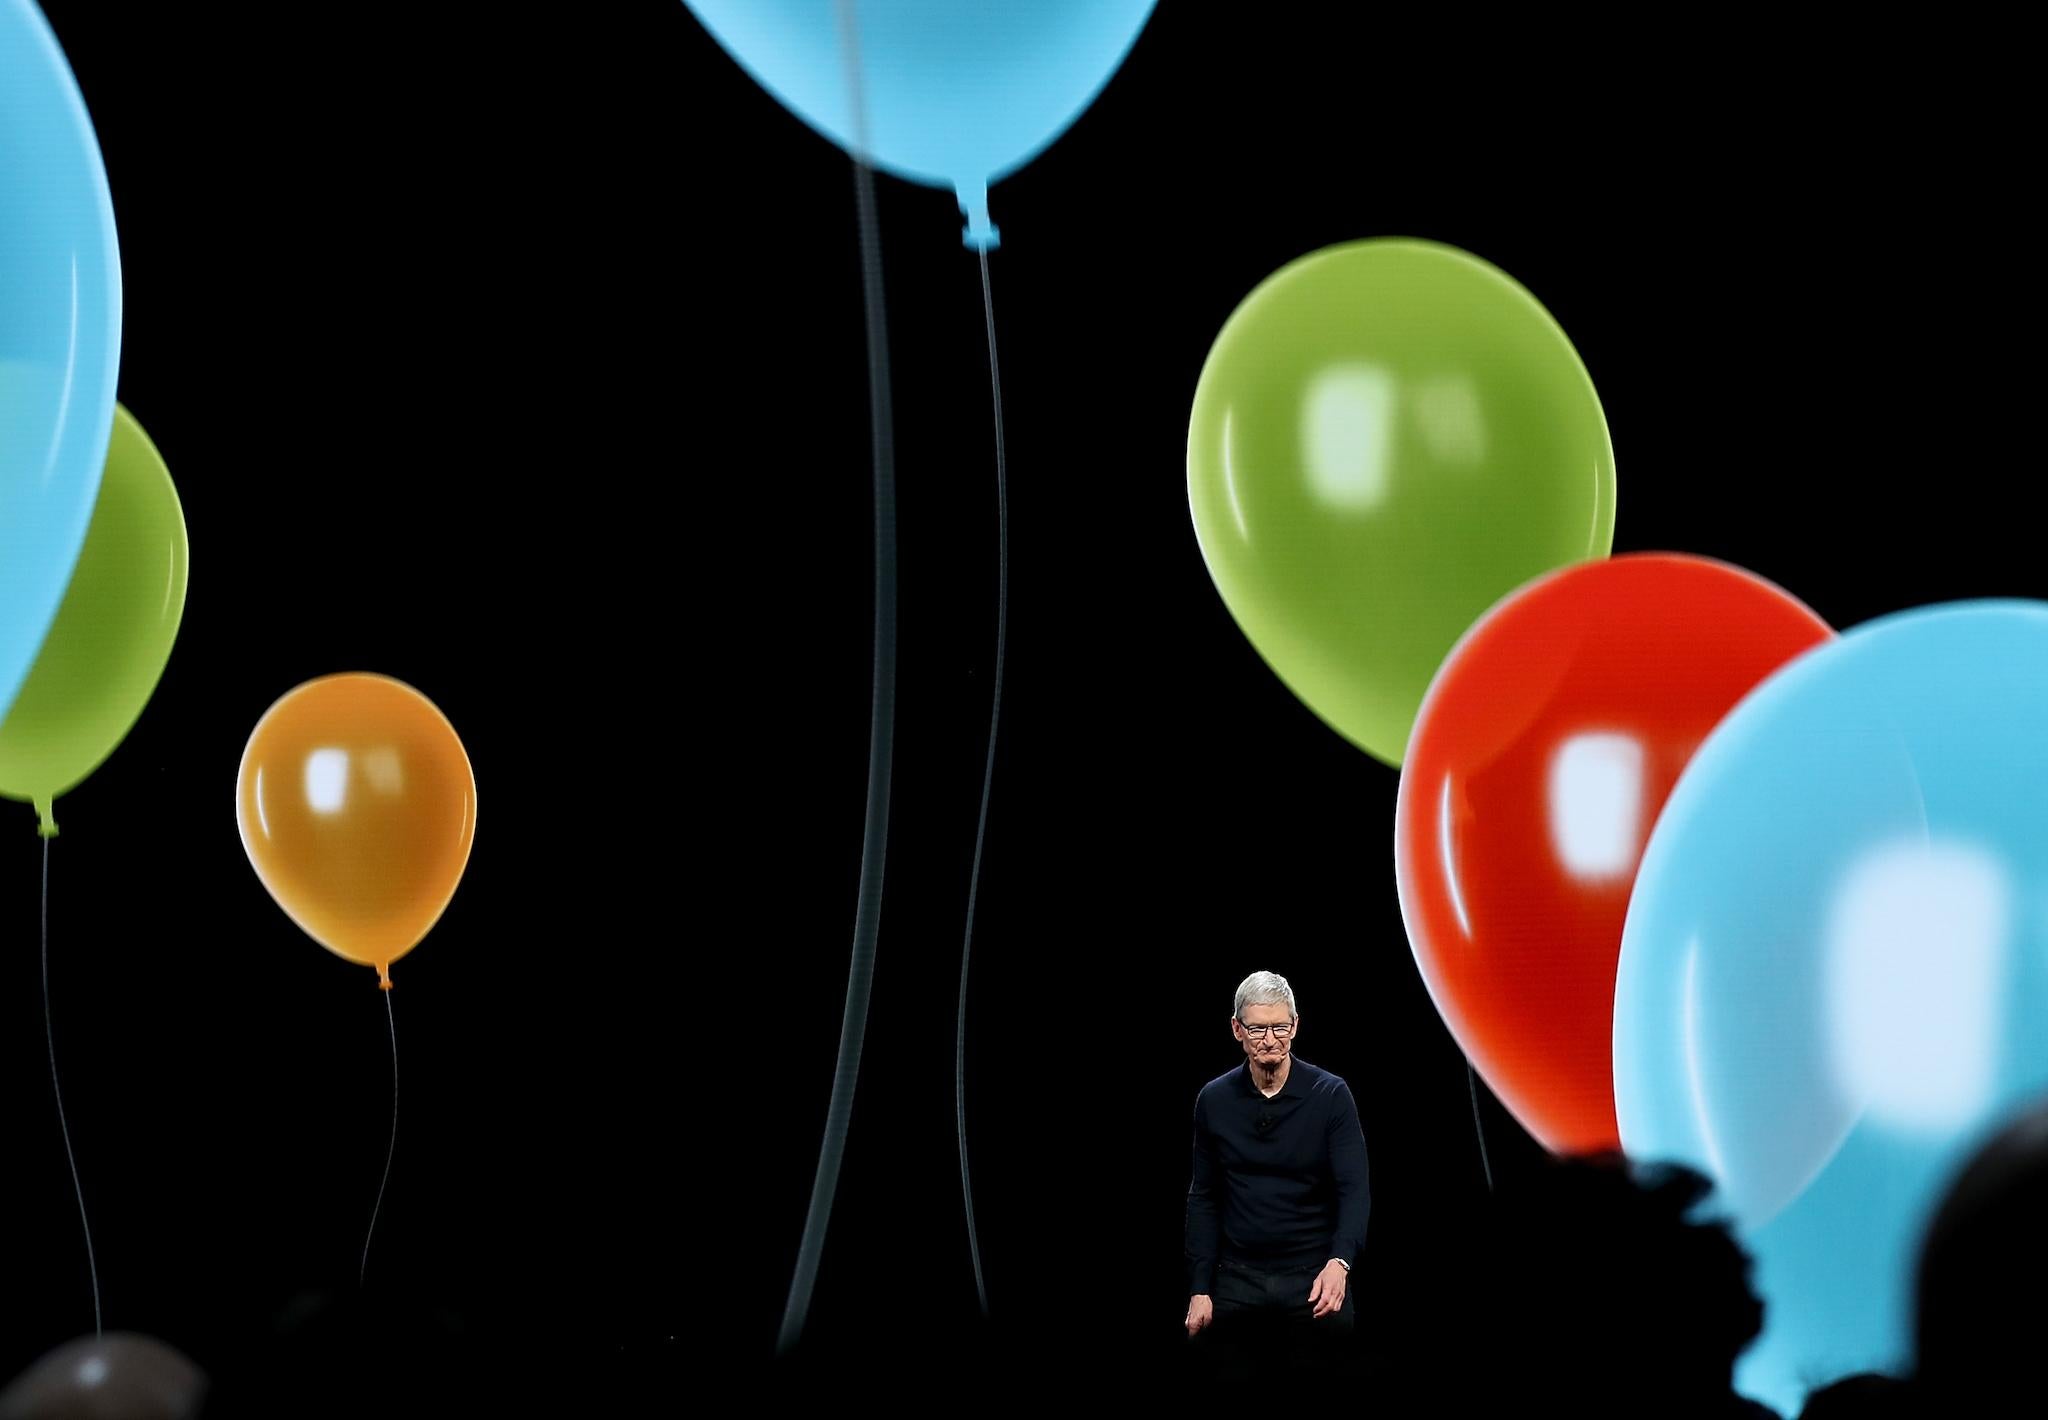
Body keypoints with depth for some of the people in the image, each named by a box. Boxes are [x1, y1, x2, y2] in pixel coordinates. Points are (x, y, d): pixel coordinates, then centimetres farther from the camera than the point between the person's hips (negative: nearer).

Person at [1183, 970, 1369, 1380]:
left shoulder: (1331, 1095, -5)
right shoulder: (1214, 1100, 3)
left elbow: (1355, 1189, -10)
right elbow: (1203, 1199, 8)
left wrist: (1339, 1262, -27)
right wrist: (1199, 1289, 2)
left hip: (1313, 1273, -2)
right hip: (1237, 1277, 2)